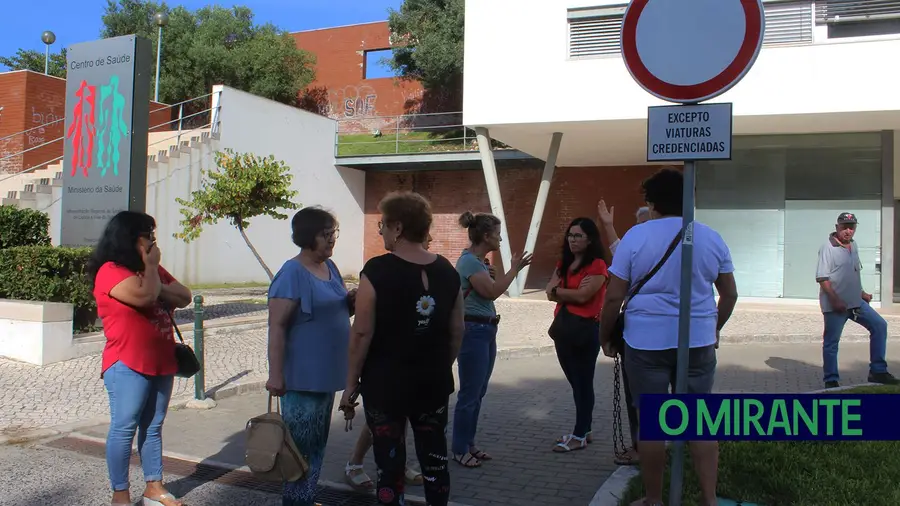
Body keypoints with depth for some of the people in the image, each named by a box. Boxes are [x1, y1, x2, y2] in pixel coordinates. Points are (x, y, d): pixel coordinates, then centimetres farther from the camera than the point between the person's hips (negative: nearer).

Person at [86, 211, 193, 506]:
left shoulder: (151, 270, 16)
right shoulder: (111, 271, -9)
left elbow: (184, 297, 7)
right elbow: (144, 295, -25)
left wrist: (155, 280, -9)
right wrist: (150, 266, -8)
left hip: (162, 364, 8)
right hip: (128, 366, -8)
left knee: (153, 427, 12)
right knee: (124, 429, -1)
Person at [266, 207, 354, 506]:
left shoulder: (330, 267, 9)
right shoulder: (292, 274, -15)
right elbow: (277, 326, -18)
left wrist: (351, 302, -1)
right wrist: (276, 375, -21)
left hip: (327, 374, 8)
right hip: (303, 377, -8)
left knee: (318, 443, 17)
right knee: (301, 445, 0)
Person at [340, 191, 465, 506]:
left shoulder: (377, 271, -15)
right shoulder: (447, 271, 0)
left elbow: (362, 333, -15)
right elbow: (456, 331, 5)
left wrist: (351, 383, -6)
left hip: (386, 382, -4)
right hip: (433, 382, 5)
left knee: (390, 460, 7)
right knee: (434, 457, 16)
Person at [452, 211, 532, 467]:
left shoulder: (479, 261, 13)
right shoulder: (469, 261, -17)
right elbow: (492, 291, -23)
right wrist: (514, 269, -16)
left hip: (485, 330, 10)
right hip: (473, 331, -10)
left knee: (478, 393, 14)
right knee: (469, 393, -3)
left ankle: (469, 444, 24)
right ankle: (459, 450, 8)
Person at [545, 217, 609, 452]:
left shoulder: (597, 265, -9)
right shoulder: (563, 263, 13)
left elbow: (583, 296, -18)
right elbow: (550, 293, 2)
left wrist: (558, 290, -3)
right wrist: (572, 292, -15)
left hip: (585, 329, -7)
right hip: (563, 326, 7)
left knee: (583, 383, 2)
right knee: (575, 382, 15)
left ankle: (580, 436, 11)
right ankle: (583, 430, 26)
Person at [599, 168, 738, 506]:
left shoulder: (635, 237, -5)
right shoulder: (712, 238, 6)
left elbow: (613, 297, -6)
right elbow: (730, 294, 13)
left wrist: (604, 336, 7)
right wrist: (715, 328, 28)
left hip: (646, 341, -3)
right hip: (699, 341, 3)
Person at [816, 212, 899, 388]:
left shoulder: (853, 246, 12)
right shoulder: (828, 248, -13)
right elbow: (822, 278, -18)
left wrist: (862, 293, 18)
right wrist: (835, 300, -24)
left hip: (856, 302, 8)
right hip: (835, 305, -8)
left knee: (879, 325, 6)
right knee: (831, 342, -1)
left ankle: (877, 371, 13)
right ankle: (831, 381, 9)